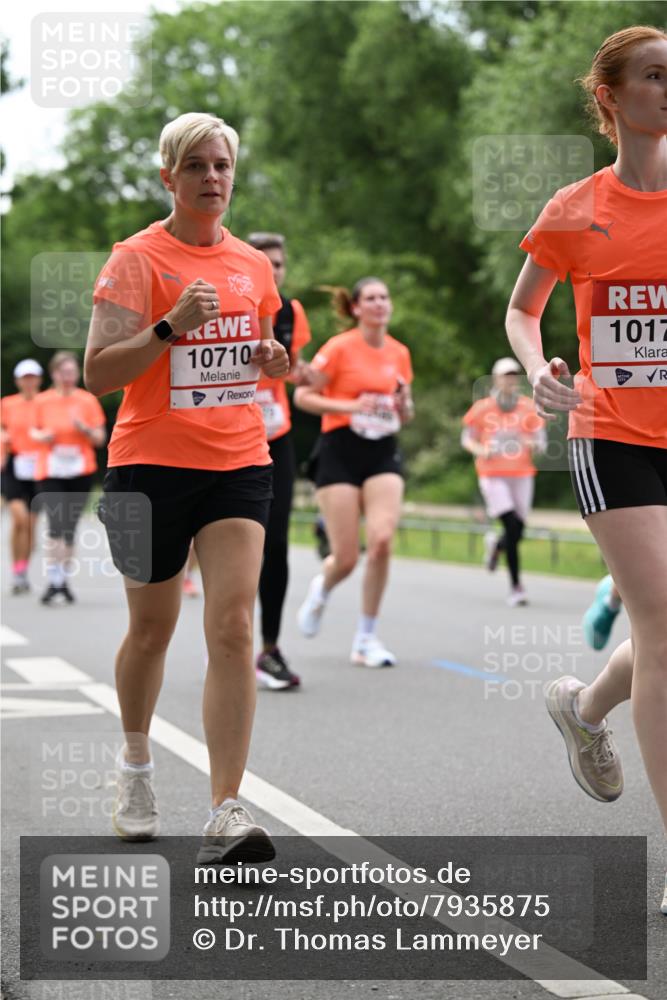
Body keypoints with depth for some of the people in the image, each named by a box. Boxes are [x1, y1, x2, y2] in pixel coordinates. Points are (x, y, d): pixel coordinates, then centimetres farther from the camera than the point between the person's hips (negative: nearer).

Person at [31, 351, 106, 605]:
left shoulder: (88, 401, 2)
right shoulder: (42, 401, 2)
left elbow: (100, 439, 4)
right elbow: (34, 431, 14)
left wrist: (84, 429, -16)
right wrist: (41, 436, -9)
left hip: (80, 473, 1)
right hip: (50, 472, -1)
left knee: (70, 528, 7)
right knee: (56, 526, -15)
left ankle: (66, 579, 20)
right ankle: (53, 581, -12)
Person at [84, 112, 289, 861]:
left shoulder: (253, 265, 9)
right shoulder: (137, 259, -6)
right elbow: (98, 373, -13)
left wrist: (276, 362, 1)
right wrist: (171, 325, -25)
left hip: (239, 466, 3)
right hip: (153, 465, -3)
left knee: (233, 626, -12)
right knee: (152, 629, 11)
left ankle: (226, 812, -13)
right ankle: (136, 761, 40)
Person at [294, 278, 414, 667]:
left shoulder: (399, 353, 9)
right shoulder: (340, 347, -6)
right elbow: (302, 396, -4)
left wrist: (404, 402, -5)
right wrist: (348, 405, -16)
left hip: (383, 454, 4)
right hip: (341, 452, -4)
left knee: (382, 540, -17)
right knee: (347, 558, -5)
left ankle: (366, 638, -2)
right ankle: (322, 588, 34)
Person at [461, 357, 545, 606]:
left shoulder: (529, 408, 7)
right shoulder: (482, 408, 3)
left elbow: (541, 442, 9)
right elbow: (467, 438, 11)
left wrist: (534, 445, -15)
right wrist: (480, 450, -10)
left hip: (521, 475, 3)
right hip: (493, 475, -3)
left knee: (518, 532, 0)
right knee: (511, 525, -18)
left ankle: (496, 544, 40)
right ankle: (516, 586, -11)